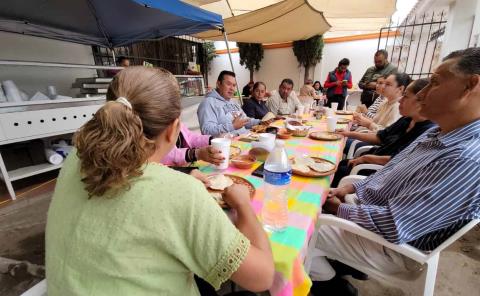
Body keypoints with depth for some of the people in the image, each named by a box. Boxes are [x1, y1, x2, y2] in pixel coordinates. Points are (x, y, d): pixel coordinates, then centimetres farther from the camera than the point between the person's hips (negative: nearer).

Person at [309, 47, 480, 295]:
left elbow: (393, 227, -31)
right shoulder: (438, 133, 0)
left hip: (389, 246, -8)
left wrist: (340, 209, -16)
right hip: (371, 211, 9)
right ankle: (340, 262, 29)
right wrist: (351, 189, 1)